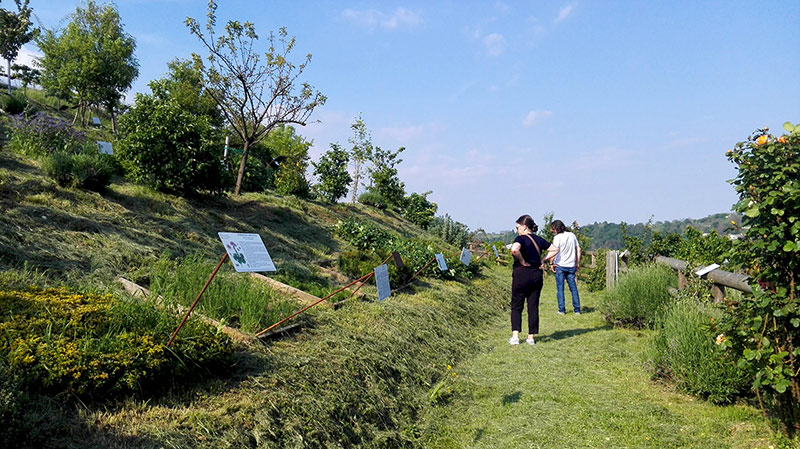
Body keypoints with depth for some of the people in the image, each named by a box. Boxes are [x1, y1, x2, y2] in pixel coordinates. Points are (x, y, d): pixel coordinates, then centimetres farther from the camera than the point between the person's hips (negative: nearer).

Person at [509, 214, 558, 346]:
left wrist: (522, 261, -18)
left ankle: (515, 336, -3)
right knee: (533, 306, 9)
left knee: (516, 306, 5)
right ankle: (531, 337, 12)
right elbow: (555, 249, 15)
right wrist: (543, 260, 9)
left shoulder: (521, 238, -11)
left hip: (522, 274, -5)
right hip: (537, 275, 6)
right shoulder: (539, 239, 8)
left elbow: (514, 249, -32)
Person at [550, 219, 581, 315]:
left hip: (560, 265, -5)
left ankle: (562, 310, 2)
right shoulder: (572, 235, 8)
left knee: (560, 288, 3)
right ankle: (577, 309, 10)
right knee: (573, 287, 9)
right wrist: (578, 263, 15)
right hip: (571, 266, 5)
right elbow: (578, 249, 10)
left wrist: (552, 264, -6)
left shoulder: (557, 237, -8)